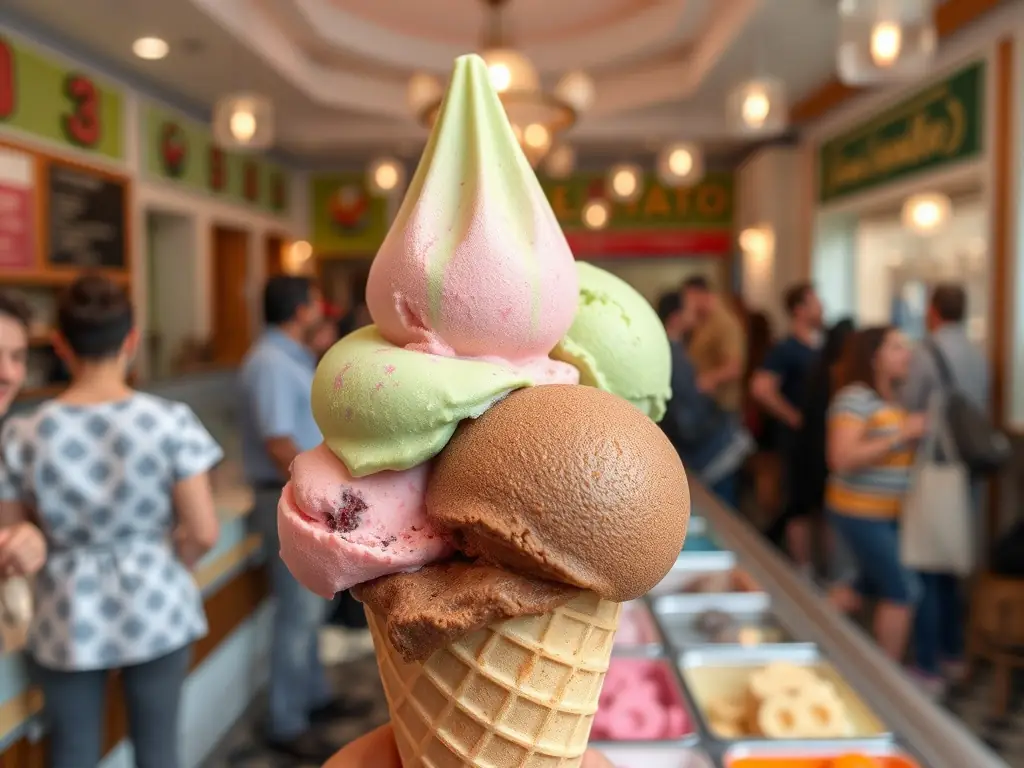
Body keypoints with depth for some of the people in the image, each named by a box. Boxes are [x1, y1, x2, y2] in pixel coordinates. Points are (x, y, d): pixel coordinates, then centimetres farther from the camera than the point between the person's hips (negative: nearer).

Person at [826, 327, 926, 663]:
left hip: (890, 514, 9)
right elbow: (842, 458, -27)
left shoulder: (896, 398, 9)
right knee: (902, 590, -4)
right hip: (860, 513, -9)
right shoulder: (856, 397, -17)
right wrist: (900, 435, -24)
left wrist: (921, 435, 3)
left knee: (873, 585, 19)